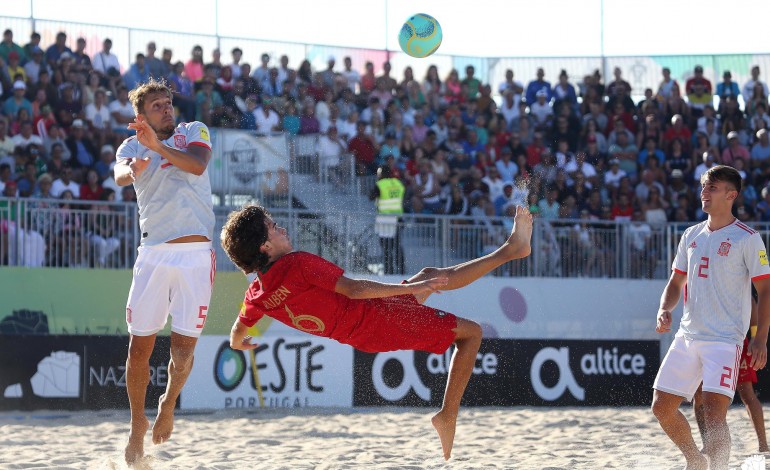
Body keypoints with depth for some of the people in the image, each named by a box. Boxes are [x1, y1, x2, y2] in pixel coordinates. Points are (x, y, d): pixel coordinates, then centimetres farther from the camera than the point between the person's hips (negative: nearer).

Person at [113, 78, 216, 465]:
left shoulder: (193, 132, 8)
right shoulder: (132, 146, 10)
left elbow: (198, 164, -14)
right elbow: (120, 174, -13)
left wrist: (158, 146, -29)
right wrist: (134, 169, -38)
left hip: (195, 254, -1)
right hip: (153, 254, 1)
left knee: (184, 344, -5)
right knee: (139, 345, 0)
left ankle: (168, 404, 19)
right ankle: (138, 424, 14)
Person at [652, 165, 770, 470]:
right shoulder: (692, 235, 12)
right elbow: (676, 282, 20)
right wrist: (664, 310, -1)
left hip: (726, 339, -7)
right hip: (688, 336, 7)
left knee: (714, 413, -18)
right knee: (662, 407, 8)